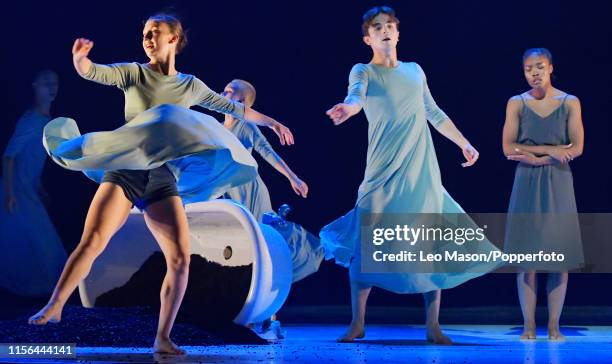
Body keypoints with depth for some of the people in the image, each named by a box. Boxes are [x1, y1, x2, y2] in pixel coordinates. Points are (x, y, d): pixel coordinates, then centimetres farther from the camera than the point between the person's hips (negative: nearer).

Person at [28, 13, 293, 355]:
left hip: (162, 176, 2)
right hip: (124, 169, -2)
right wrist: (79, 56, -31)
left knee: (180, 258, -9)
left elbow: (234, 108, 24)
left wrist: (272, 122, 30)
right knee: (91, 242, -16)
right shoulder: (134, 72, 6)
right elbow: (90, 71, -9)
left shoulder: (191, 85, 14)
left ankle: (163, 338, 0)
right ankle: (54, 306, -1)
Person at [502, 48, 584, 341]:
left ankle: (554, 324, 4)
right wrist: (551, 150, -13)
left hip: (558, 184, 0)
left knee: (559, 254, -2)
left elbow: (576, 148, -4)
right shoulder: (516, 103, 4)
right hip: (527, 184, 0)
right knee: (526, 255, -2)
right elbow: (508, 147, -5)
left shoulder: (570, 103, 4)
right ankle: (528, 324, 3)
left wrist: (536, 158, -11)